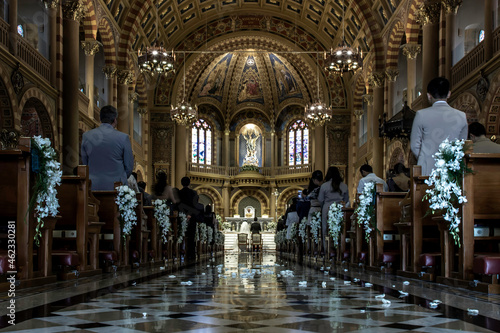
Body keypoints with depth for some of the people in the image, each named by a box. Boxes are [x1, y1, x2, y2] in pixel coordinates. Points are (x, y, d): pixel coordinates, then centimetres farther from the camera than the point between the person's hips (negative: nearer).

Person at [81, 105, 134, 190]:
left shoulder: (86, 136, 0)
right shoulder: (123, 138, -8)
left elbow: (84, 162, 9)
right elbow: (129, 166, -1)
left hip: (94, 186, 2)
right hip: (116, 186, -2)